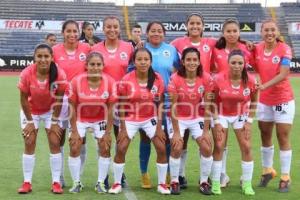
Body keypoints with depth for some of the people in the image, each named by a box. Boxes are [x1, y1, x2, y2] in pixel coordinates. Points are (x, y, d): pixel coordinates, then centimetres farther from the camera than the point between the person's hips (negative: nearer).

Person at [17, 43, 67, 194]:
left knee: (55, 143, -5)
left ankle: (56, 182, 4)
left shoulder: (59, 75, -29)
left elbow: (58, 100, -16)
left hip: (51, 110, 0)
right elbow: (24, 99, -16)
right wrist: (30, 121, -11)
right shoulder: (26, 74, -29)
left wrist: (54, 122, -11)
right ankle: (27, 182, 8)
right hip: (30, 111, 0)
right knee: (29, 144, -1)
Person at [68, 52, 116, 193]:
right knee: (74, 149, -6)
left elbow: (110, 109, -13)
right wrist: (74, 131, -13)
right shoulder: (76, 81, -24)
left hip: (100, 119, 0)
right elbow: (72, 108, -14)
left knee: (105, 149, -6)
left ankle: (101, 182, 9)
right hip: (80, 119, 0)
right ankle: (76, 182, 10)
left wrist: (108, 132, -13)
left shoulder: (110, 82, -22)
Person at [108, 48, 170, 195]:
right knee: (121, 149, -8)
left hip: (150, 119, 1)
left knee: (162, 148, -7)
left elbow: (159, 103, -3)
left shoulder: (157, 79, -11)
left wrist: (159, 126, -7)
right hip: (131, 119, -1)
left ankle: (162, 184, 9)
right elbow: (122, 105, -8)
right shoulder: (126, 80, -16)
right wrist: (123, 128, -10)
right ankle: (117, 184, 10)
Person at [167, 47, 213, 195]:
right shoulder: (175, 79, -19)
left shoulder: (206, 78, -14)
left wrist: (206, 130, -12)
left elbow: (207, 106, -10)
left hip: (198, 118, 2)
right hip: (179, 118, -2)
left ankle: (204, 182, 7)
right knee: (176, 148, -17)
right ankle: (174, 181, 3)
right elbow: (173, 107, -16)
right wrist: (176, 132, -17)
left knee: (207, 148, -12)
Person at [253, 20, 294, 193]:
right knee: (265, 136, 14)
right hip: (264, 100, 4)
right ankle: (268, 170, 31)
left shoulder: (284, 49, -14)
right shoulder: (257, 49, -2)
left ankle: (285, 178, 9)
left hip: (283, 99, -4)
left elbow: (283, 74, -23)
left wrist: (264, 86, -33)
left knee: (283, 138, 0)